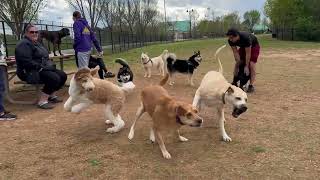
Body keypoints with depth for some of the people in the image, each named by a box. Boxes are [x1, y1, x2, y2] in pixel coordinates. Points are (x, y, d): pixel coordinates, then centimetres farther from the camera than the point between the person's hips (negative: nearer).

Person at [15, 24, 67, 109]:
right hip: (30, 72, -10)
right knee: (54, 78, -29)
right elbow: (26, 62, -23)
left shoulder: (37, 43, 19)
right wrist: (41, 67, -22)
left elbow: (44, 57, 25)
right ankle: (42, 101, -21)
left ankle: (52, 95, 8)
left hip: (43, 69, 10)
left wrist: (51, 64, 5)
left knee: (63, 75, -2)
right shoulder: (24, 44, -12)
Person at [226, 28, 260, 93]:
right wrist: (238, 62, -23)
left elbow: (248, 53, -34)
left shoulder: (246, 38, -41)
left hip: (254, 46, -5)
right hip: (243, 46, 5)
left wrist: (246, 66, -29)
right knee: (237, 64, -3)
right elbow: (235, 52, -20)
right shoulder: (230, 40, -26)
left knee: (251, 64, -20)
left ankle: (251, 85, -17)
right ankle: (234, 83, 9)